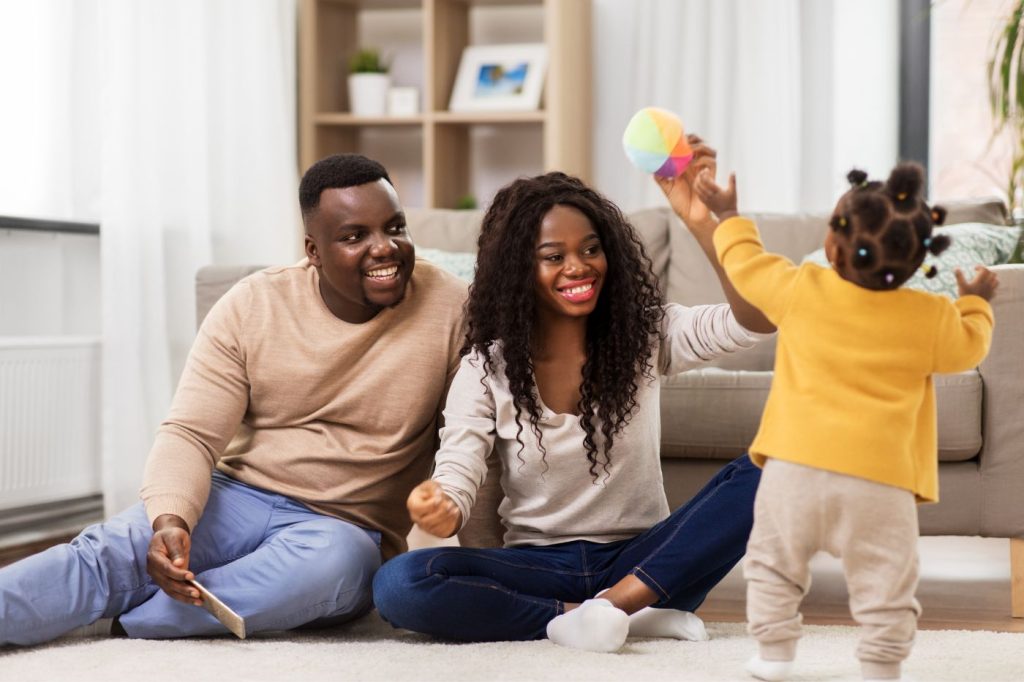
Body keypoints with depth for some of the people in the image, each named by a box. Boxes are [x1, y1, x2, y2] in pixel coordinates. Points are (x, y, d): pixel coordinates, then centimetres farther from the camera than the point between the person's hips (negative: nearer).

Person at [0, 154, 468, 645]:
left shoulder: (449, 310, -7)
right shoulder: (251, 307, -3)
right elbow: (191, 435, -7)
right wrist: (171, 520, -27)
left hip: (347, 529, -1)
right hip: (237, 499, 2)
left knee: (332, 560, -37)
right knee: (112, 551, -26)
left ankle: (126, 623, -30)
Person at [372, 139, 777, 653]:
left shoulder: (646, 336, 0)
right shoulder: (486, 369, -2)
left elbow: (751, 323, -17)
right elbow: (456, 479, -11)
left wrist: (705, 221, -33)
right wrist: (440, 509, -37)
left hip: (641, 561, 0)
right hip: (538, 567, 0)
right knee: (398, 585, -29)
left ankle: (615, 604, -27)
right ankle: (629, 614, -28)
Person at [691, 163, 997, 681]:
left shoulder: (800, 290, -3)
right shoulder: (933, 320, -4)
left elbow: (746, 264, 13)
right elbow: (968, 348, 14)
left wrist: (728, 216, 31)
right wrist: (976, 303, 33)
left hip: (796, 465, 1)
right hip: (879, 478, -1)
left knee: (774, 560, 17)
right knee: (885, 582, 9)